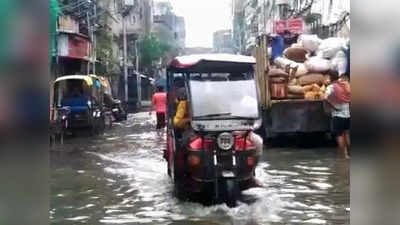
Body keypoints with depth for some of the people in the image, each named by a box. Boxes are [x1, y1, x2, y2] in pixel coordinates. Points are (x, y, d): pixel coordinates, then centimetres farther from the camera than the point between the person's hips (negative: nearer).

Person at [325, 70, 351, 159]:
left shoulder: (331, 87, -10)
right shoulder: (346, 84, 5)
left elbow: (326, 98, -26)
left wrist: (333, 107, -16)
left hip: (337, 114, -5)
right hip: (347, 113, 5)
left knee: (339, 135, 3)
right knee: (347, 134, 14)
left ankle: (343, 155, 2)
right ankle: (348, 153, 19)